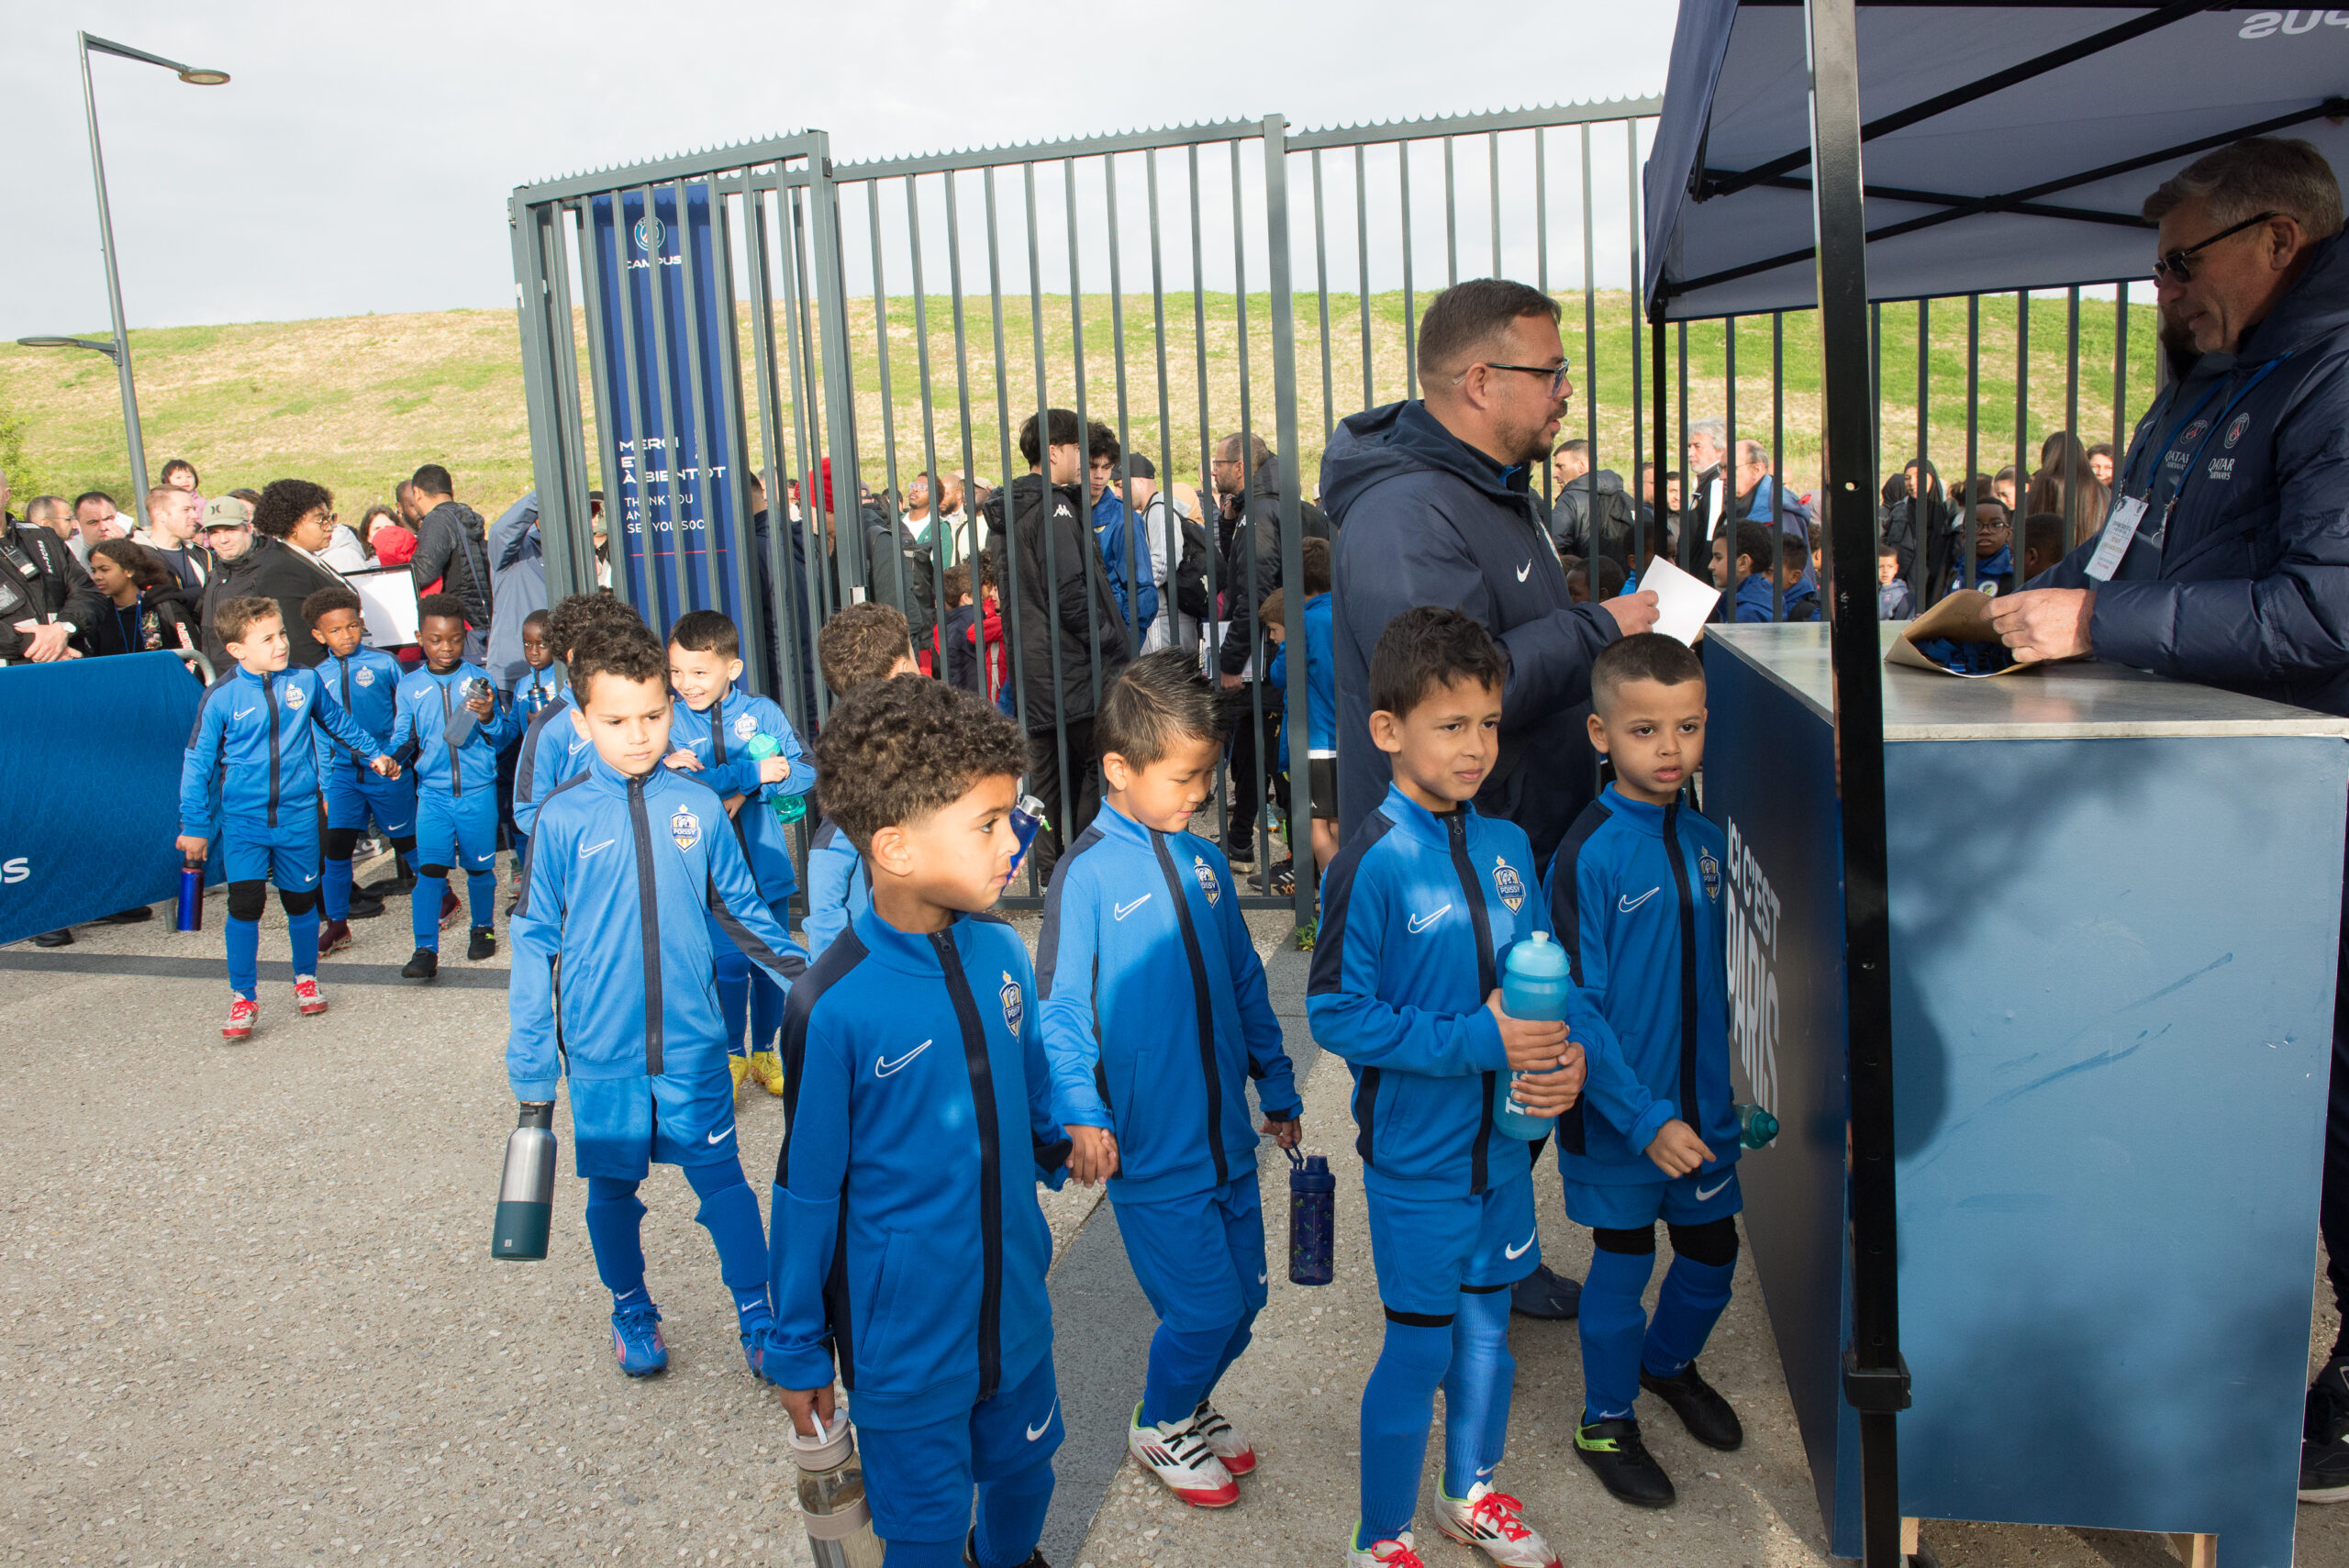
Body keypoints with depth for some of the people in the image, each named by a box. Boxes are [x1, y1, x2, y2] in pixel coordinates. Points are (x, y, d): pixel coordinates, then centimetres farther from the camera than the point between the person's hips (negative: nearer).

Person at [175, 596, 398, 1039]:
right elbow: (197, 762, -2)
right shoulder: (222, 697, -9)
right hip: (243, 819, -2)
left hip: (298, 815, 2)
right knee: (245, 904, -9)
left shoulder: (305, 681, -3)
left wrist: (375, 752, 24)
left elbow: (339, 722, 18)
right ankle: (243, 998, 5)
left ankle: (306, 978, 34)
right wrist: (194, 825, -1)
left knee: (301, 902, 12)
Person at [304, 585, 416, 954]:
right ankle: (337, 925, 11)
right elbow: (321, 736, 12)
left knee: (406, 841, 8)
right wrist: (325, 786, 11)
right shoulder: (319, 677, 6)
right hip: (343, 773, 3)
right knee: (334, 845, -2)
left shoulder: (383, 663, -3)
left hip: (388, 771, -3)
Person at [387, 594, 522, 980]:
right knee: (430, 868, -8)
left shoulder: (478, 679, 1)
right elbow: (403, 737, 11)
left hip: (478, 791, 0)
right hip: (432, 792, 0)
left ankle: (484, 928, 32)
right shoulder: (410, 686, 6)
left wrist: (489, 718, -18)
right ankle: (425, 950, -6)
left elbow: (503, 734, 2)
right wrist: (390, 757, -9)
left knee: (480, 866, 11)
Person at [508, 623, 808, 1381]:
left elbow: (742, 911, 9)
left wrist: (810, 975, 8)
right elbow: (535, 940, -1)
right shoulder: (562, 818, -7)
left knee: (721, 1176, 6)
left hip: (692, 1040, 0)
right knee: (613, 1186, 15)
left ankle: (758, 1318, 22)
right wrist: (530, 1061, 0)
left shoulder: (699, 808, -4)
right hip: (601, 1049, 0)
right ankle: (632, 1314, 37)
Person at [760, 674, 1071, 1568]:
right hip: (904, 1344, -5)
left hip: (1017, 1315, 5)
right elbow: (807, 1191, -12)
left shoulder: (1001, 952, -9)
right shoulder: (834, 1006, -24)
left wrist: (1063, 1145, -3)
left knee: (1024, 1476, 27)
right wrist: (799, 1353, -4)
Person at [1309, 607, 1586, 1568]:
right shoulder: (1372, 864, -18)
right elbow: (1336, 1014, -19)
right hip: (1417, 1152, -6)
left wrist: (1564, 1054, -11)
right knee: (1420, 1347, 6)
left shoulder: (1507, 846, 1)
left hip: (1503, 1141, 6)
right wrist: (1475, 1042, -23)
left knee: (1488, 1325, 21)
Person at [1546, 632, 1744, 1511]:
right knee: (1622, 1265, 10)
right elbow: (1575, 1010, -18)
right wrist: (1646, 1117, -22)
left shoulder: (1707, 842, -1)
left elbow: (1722, 975, 10)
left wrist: (1736, 1092, 6)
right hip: (1617, 1114, -5)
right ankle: (1606, 1421, 33)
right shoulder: (1589, 856, -18)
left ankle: (1670, 1362, 48)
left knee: (1712, 1255, 19)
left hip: (1703, 1106, 5)